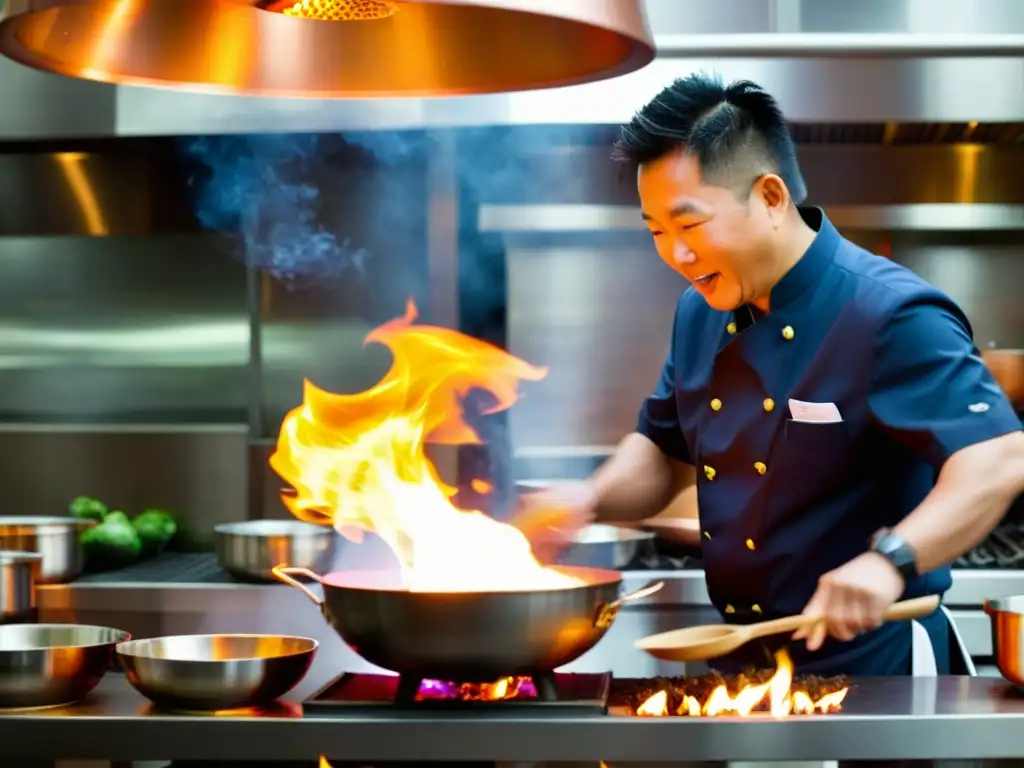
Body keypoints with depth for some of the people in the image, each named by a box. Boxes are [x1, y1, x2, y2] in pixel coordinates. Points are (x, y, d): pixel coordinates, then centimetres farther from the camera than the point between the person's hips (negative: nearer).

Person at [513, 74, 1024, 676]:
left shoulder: (890, 316, -20)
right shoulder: (700, 314, 5)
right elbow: (664, 454, 15)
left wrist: (890, 561, -41)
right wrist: (593, 499, -5)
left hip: (870, 666, -7)